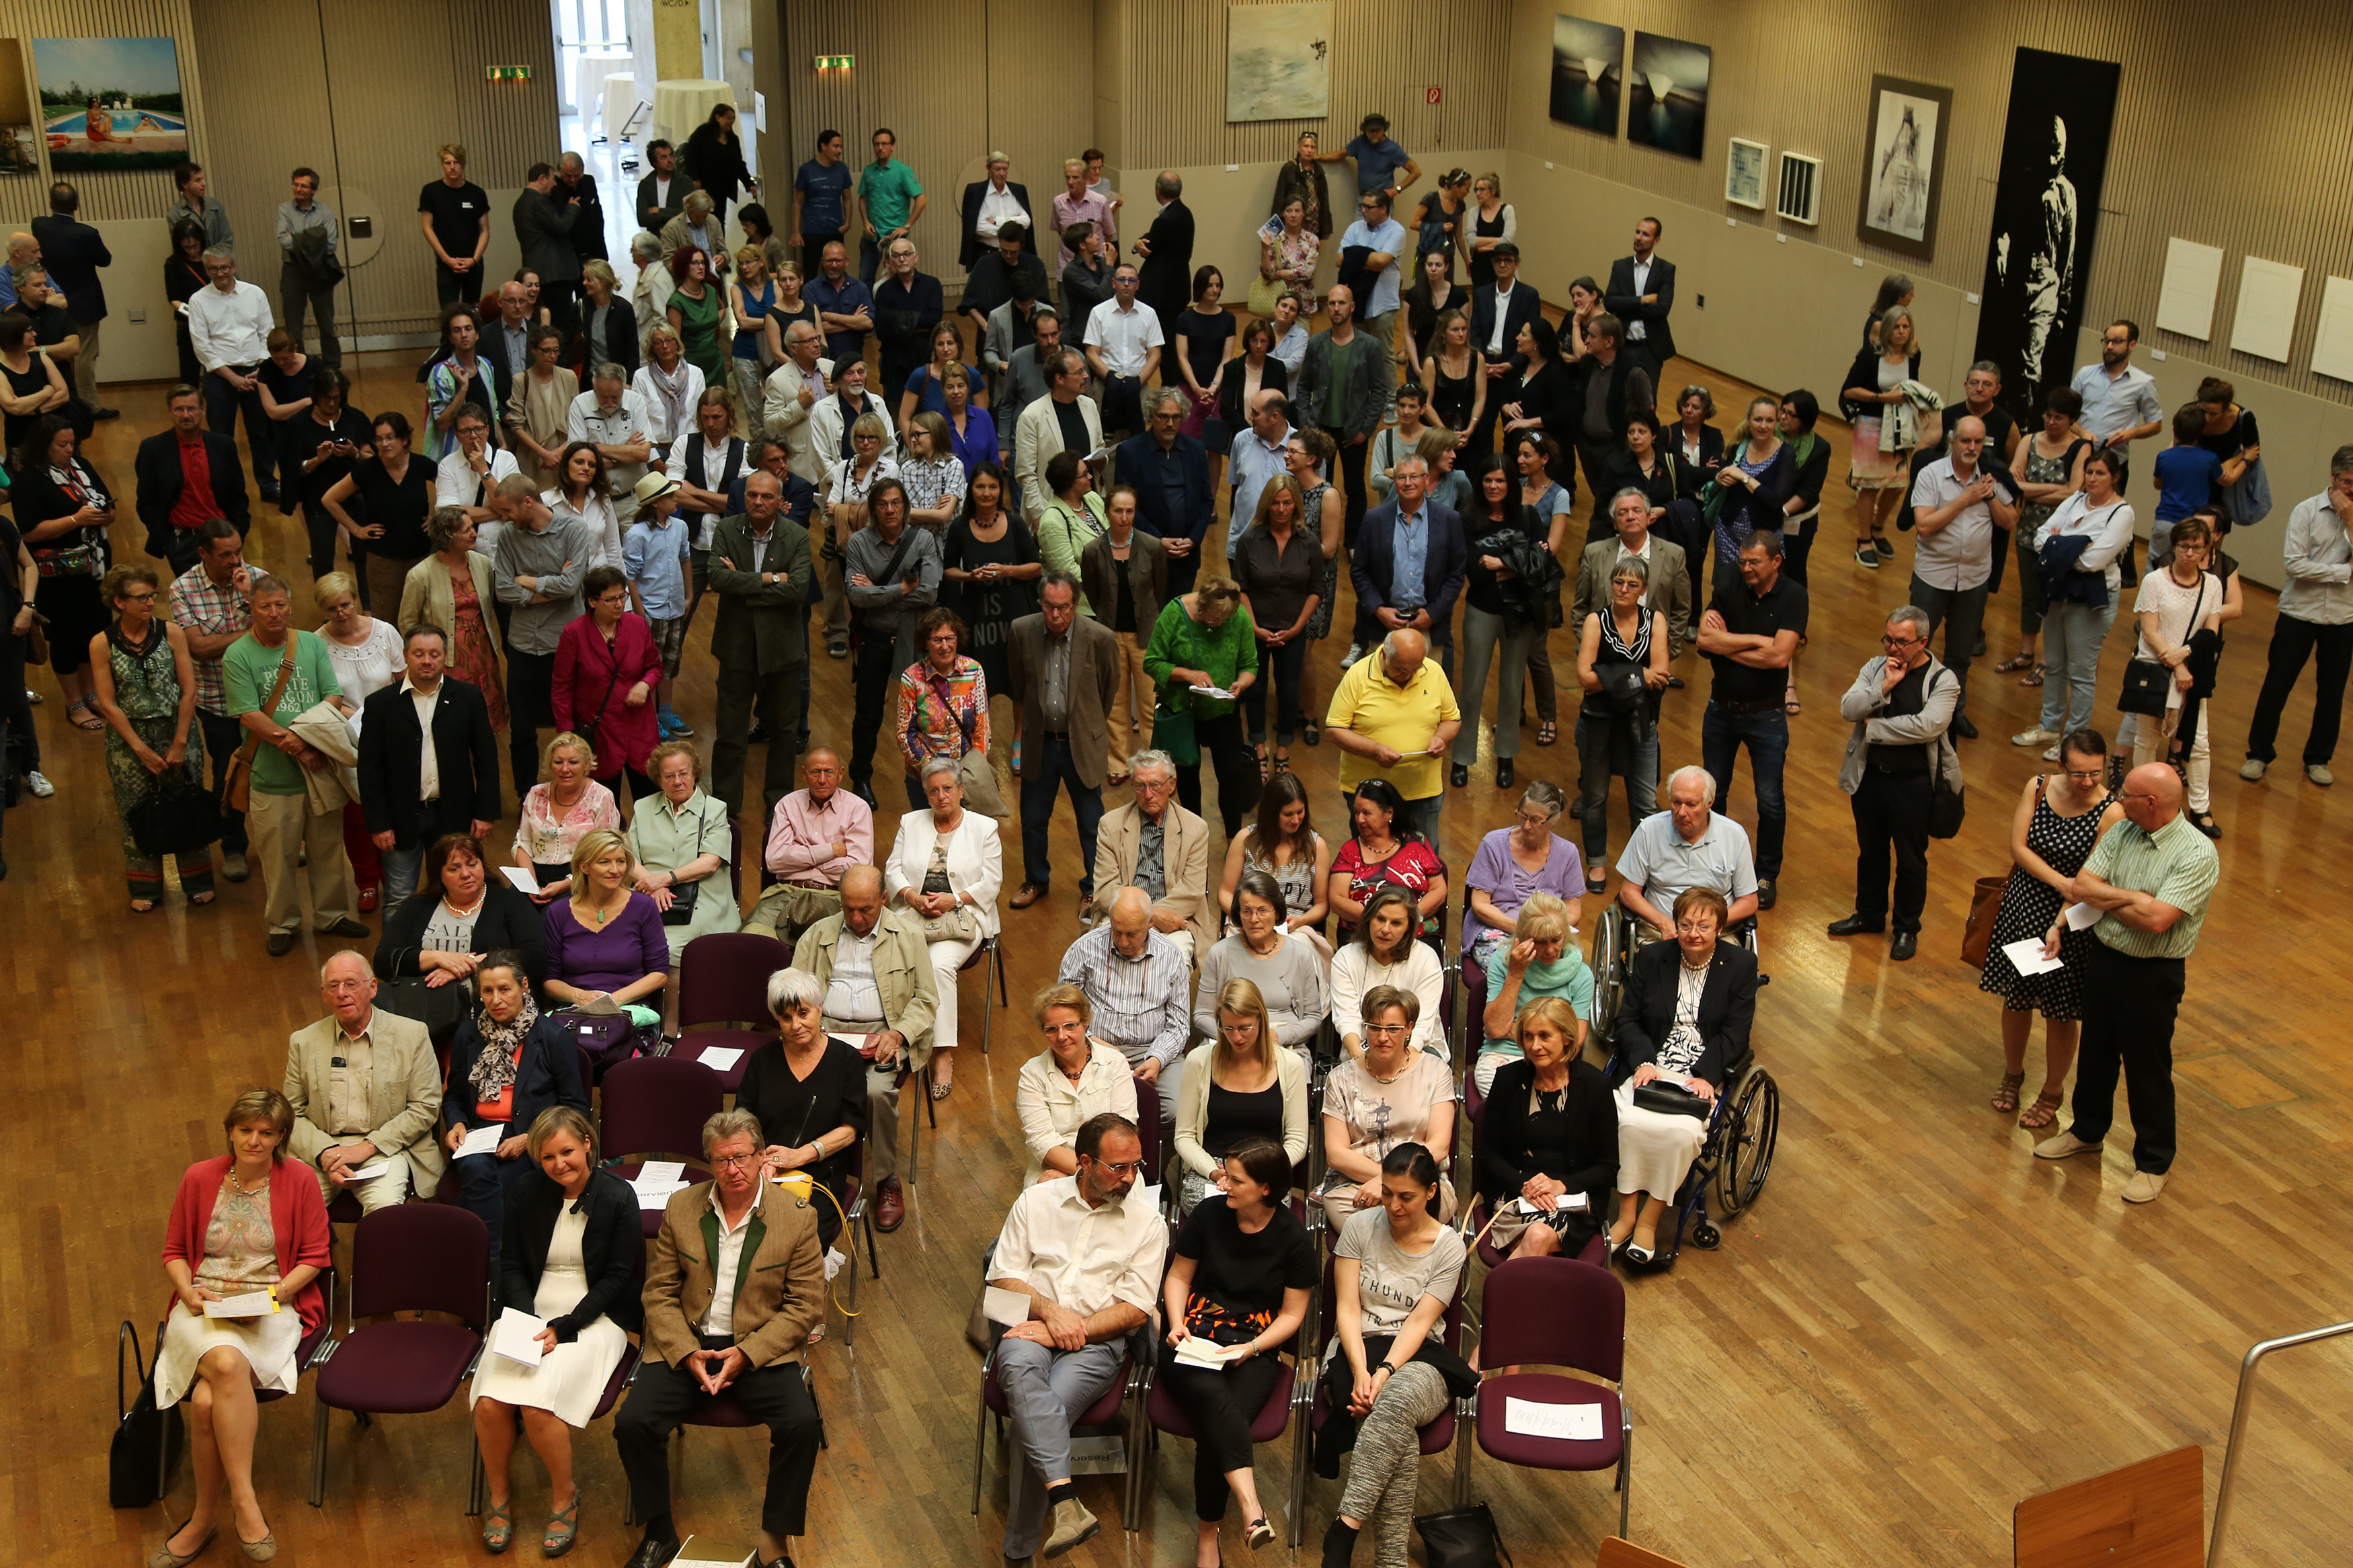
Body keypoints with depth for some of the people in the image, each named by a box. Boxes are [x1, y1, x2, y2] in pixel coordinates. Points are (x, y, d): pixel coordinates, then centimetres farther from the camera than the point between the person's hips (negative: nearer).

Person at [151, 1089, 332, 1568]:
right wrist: (188, 1292, -3)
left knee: (207, 1400, -30)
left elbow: (315, 1257, 5)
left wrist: (272, 1294, -10)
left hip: (272, 1309, -1)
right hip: (204, 1308, 1)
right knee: (226, 1364, -35)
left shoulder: (298, 1181, 2)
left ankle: (204, 1519, -15)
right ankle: (244, 1502, -27)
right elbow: (174, 1251, 16)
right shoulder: (199, 1178, 8)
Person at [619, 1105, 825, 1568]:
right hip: (686, 1343, 2)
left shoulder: (798, 1216, -5)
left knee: (802, 1425, -27)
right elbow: (659, 1294, 4)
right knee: (632, 1423, -21)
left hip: (762, 1348, -2)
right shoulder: (681, 1208, 2)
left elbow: (806, 1307, -5)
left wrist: (745, 1354, -16)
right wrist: (687, 1354, -12)